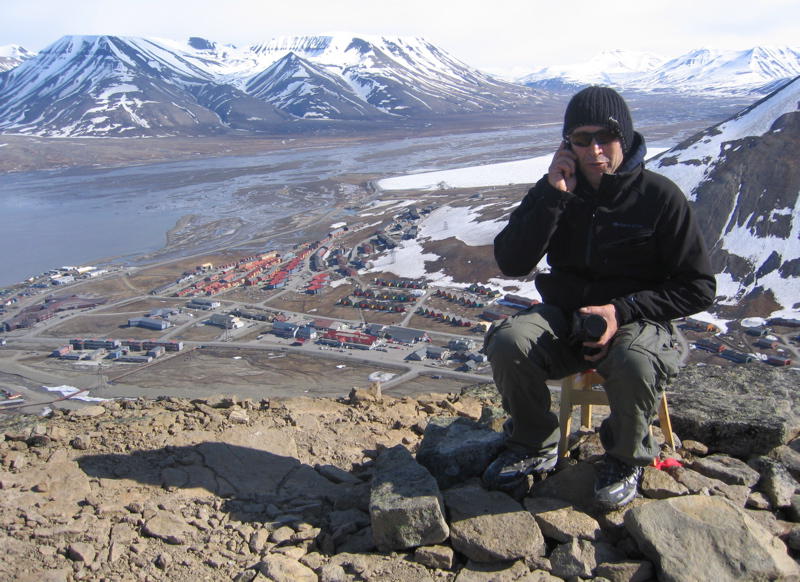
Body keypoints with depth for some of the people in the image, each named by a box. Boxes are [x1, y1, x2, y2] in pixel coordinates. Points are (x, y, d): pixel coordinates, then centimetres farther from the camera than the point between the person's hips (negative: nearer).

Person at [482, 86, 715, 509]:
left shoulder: (659, 196, -9)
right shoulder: (557, 191, 0)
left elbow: (698, 288, -7)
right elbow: (510, 263, -10)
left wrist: (622, 310, -19)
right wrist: (551, 194, -17)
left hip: (635, 320, -2)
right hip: (565, 317, 3)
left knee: (635, 363, -37)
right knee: (507, 343, -26)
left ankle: (625, 458, -3)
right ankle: (534, 448, 1)